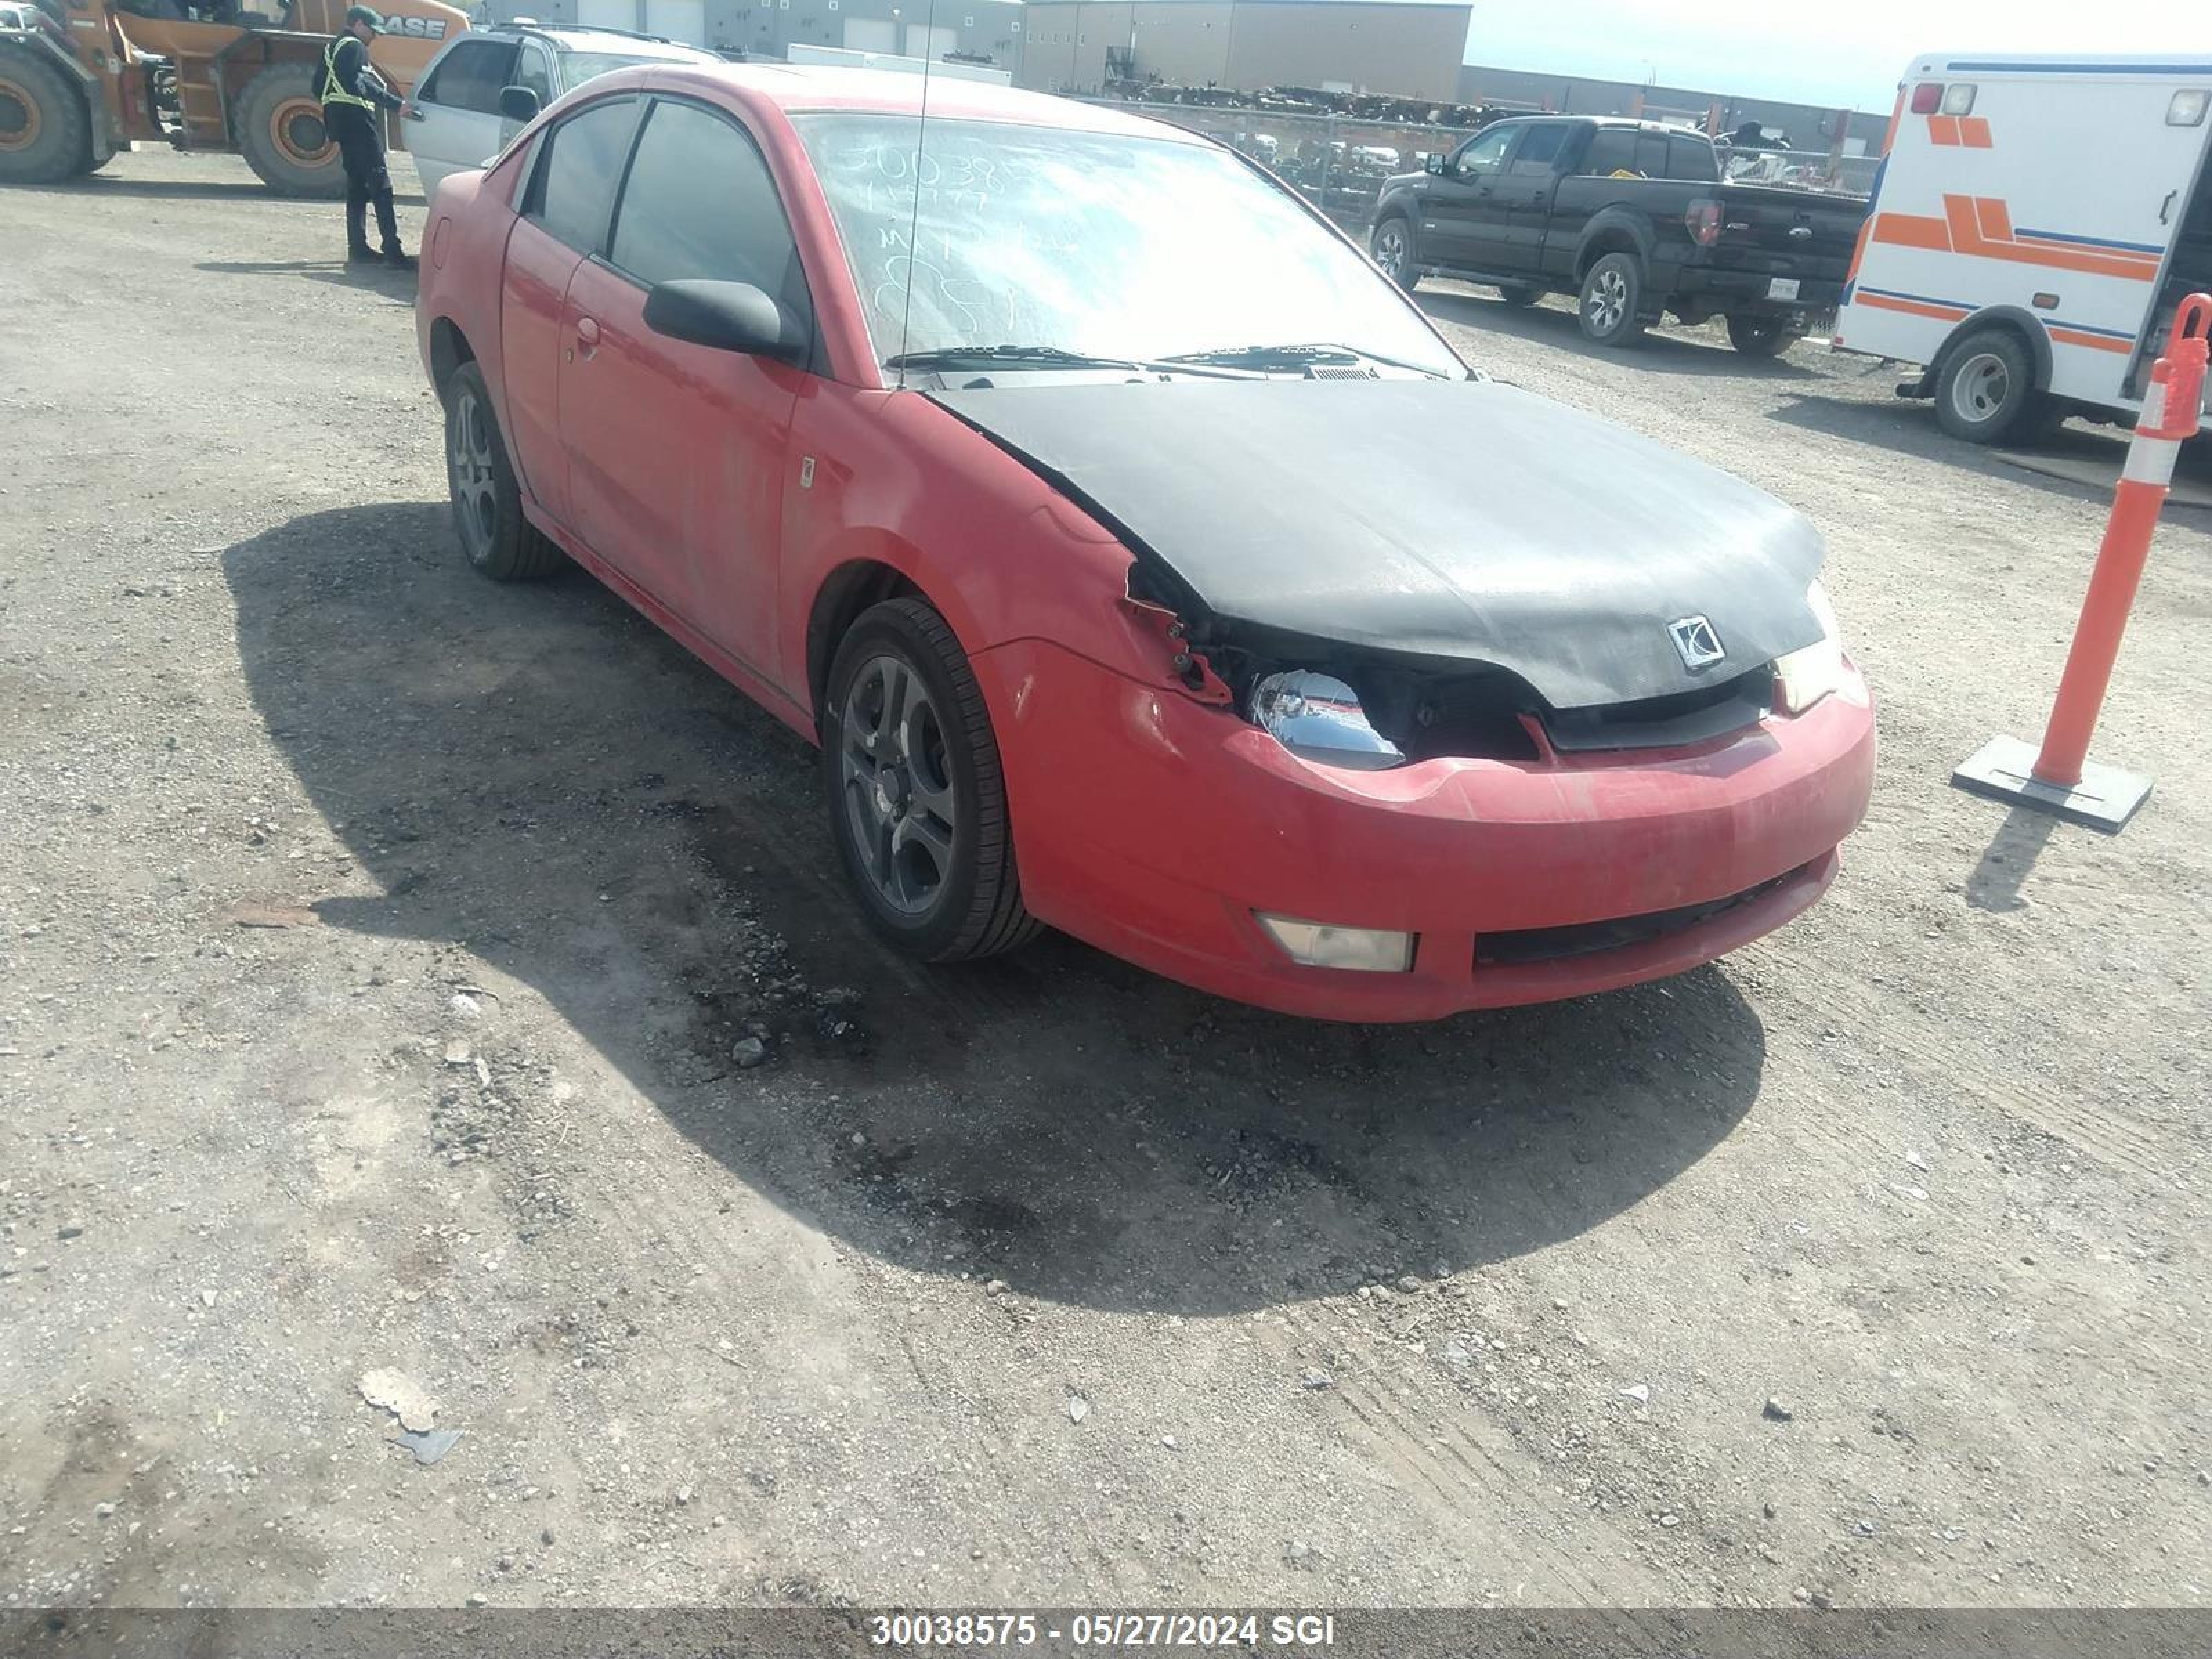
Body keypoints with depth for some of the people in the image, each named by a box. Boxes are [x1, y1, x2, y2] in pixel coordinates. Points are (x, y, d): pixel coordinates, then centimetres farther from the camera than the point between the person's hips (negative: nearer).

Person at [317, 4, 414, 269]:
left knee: (357, 184, 12)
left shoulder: (332, 48, 22)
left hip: (339, 122, 10)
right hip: (357, 121, -10)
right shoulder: (354, 47, -8)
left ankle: (358, 248, 11)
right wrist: (396, 104, -29)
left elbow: (319, 88, 24)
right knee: (380, 183, -13)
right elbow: (359, 84, -22)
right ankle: (392, 251, -21)